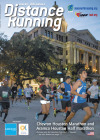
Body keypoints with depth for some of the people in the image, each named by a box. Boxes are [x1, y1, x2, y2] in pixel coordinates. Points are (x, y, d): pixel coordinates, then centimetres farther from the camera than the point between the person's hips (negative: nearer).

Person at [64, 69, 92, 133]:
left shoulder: (84, 82, 11)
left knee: (90, 113, -2)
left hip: (83, 101, 8)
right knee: (72, 115, 6)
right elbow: (72, 91, -21)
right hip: (77, 102, -8)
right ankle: (65, 125, 31)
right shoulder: (79, 82, -16)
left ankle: (81, 125, 17)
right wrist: (81, 95, -23)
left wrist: (85, 95, 13)